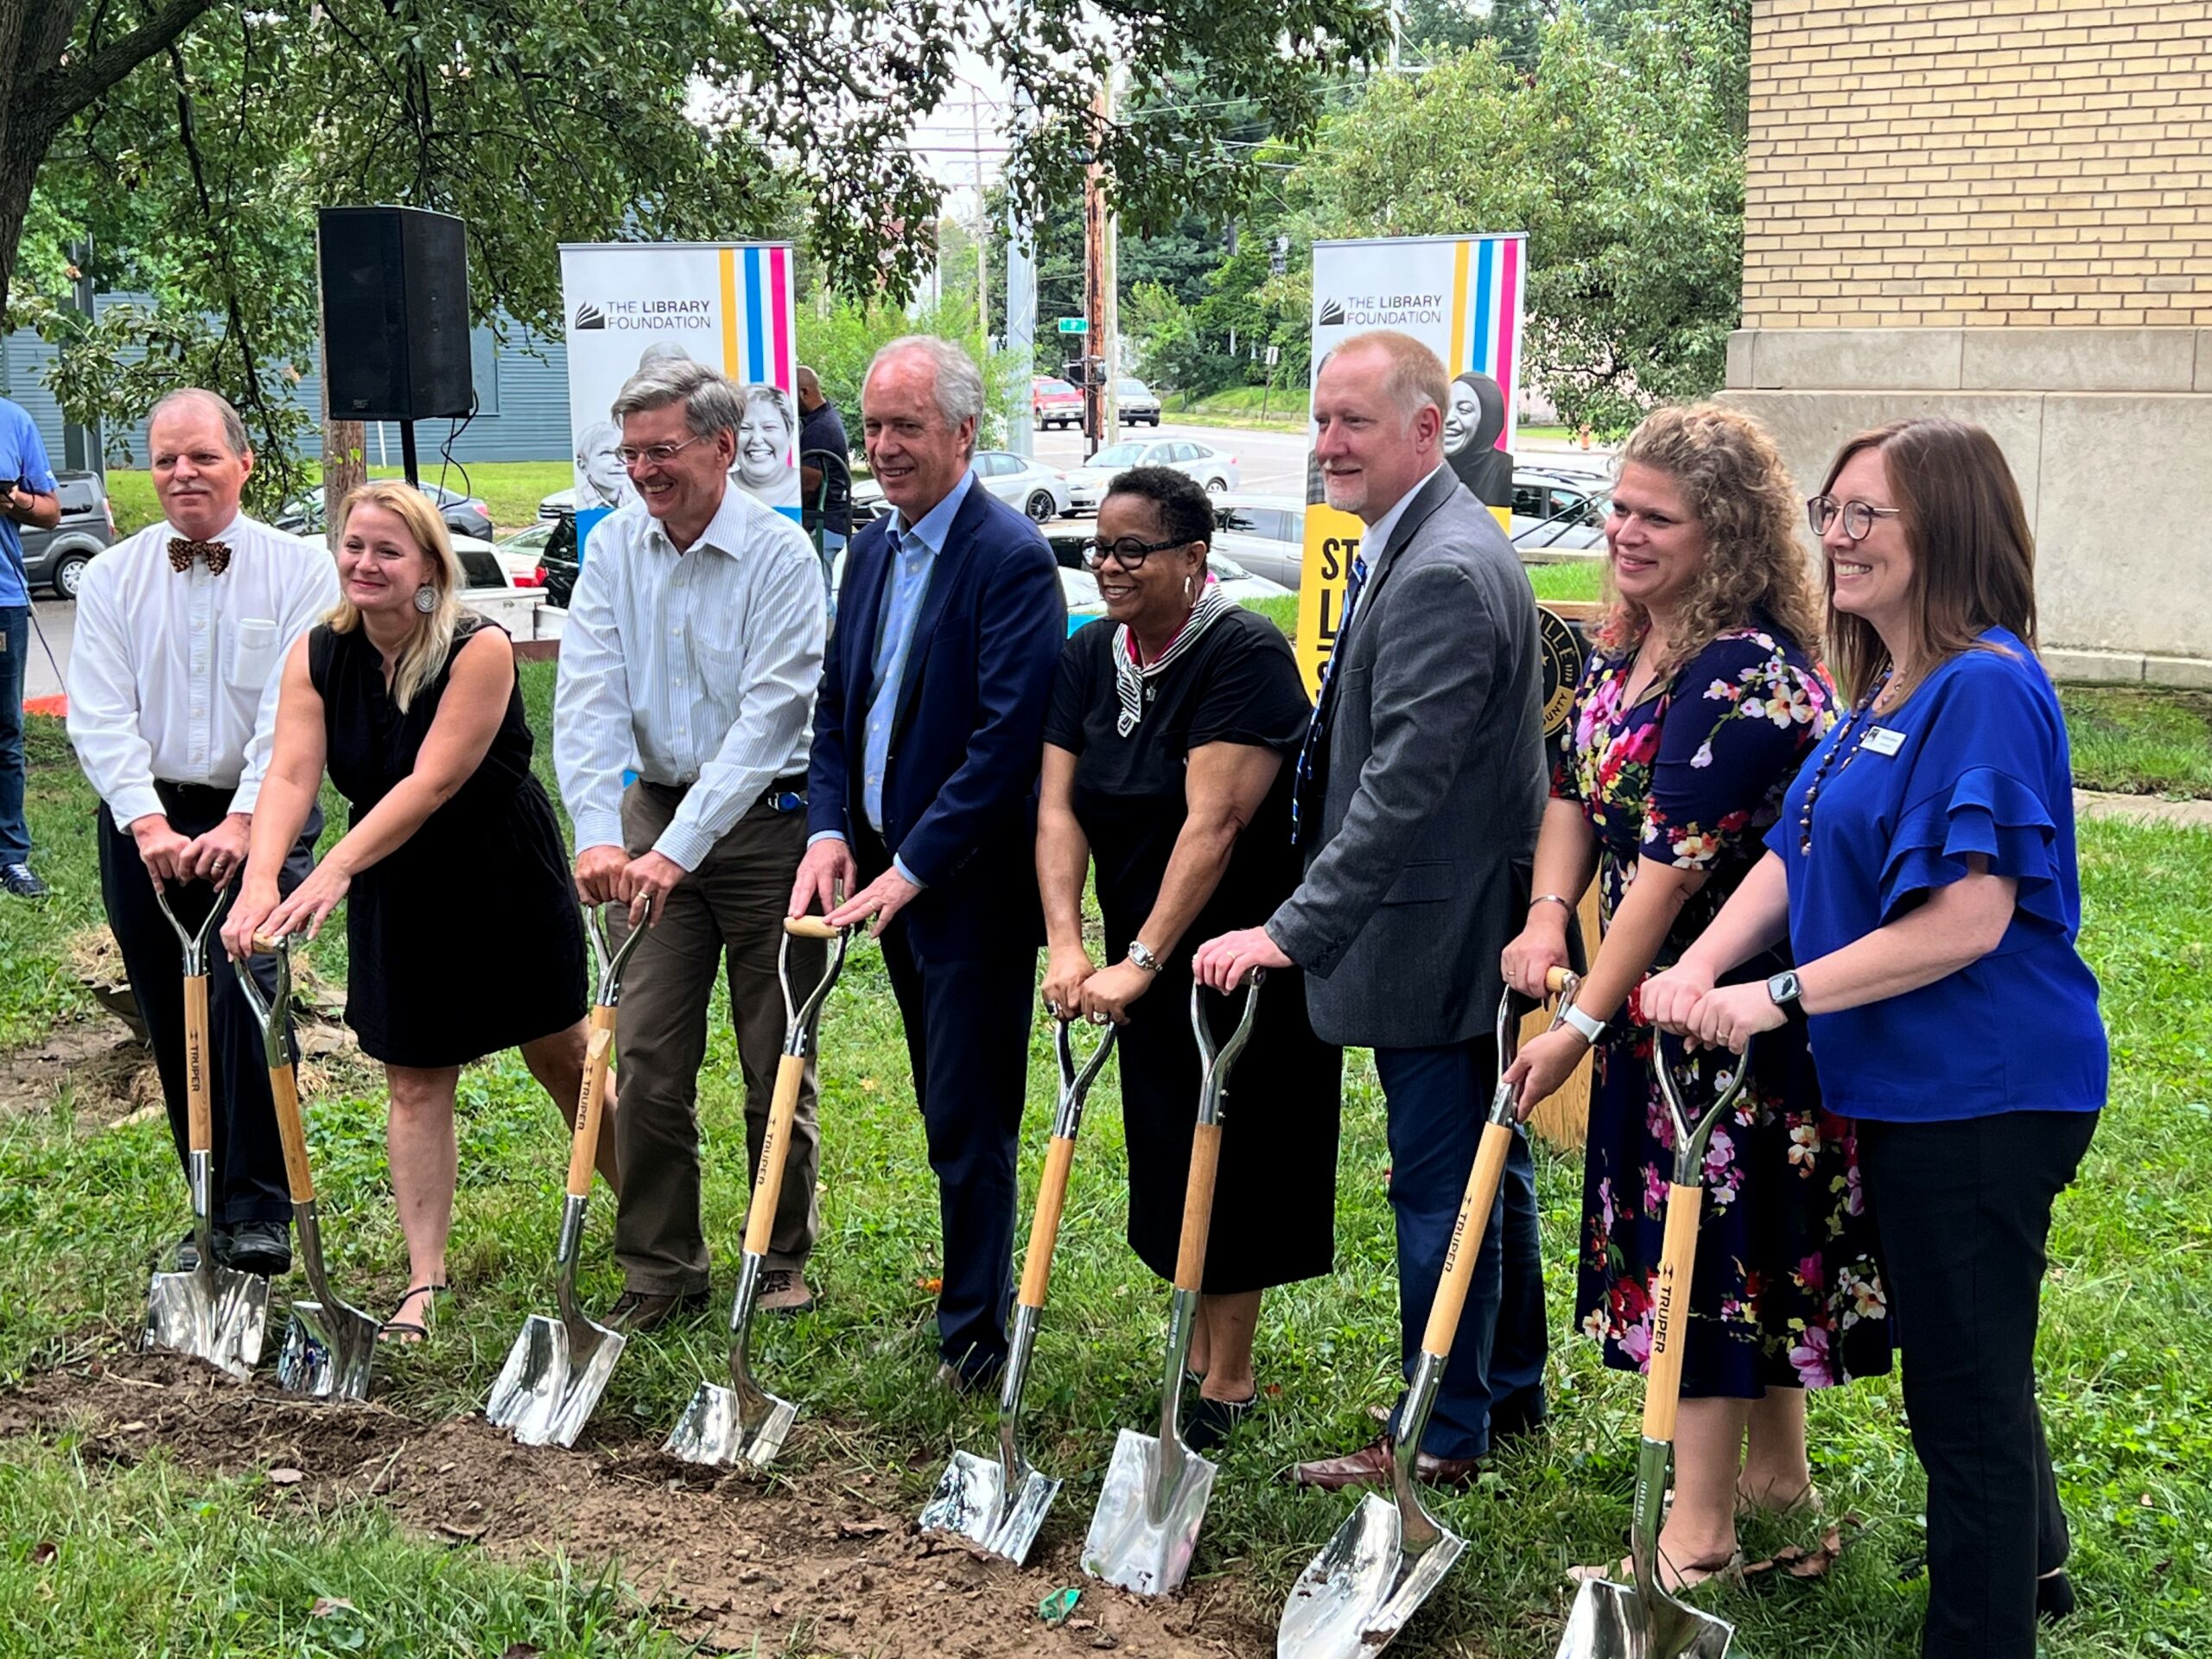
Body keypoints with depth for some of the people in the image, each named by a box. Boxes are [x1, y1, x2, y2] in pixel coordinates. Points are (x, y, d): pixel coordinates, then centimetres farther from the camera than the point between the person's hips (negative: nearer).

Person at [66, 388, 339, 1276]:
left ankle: (259, 1213, -10)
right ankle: (214, 1210, 18)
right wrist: (149, 824, -16)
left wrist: (244, 822, -20)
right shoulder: (112, 578, 7)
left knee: (246, 996, -17)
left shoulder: (299, 570, -1)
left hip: (259, 822, -3)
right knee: (175, 1028, 7)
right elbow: (99, 718, -1)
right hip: (145, 827, 3)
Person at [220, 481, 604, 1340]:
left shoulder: (479, 649, -21)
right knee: (415, 1085, 4)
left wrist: (333, 873, -38)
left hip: (505, 881, -3)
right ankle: (423, 1281, 9)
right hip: (397, 895, 4)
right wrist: (260, 879, -37)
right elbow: (290, 772, -19)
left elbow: (431, 783, -29)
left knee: (561, 1059, 10)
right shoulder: (316, 656, -7)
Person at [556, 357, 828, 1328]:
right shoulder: (615, 546, 1)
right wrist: (600, 835, -21)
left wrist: (680, 848, -26)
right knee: (647, 1058, 3)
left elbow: (767, 716, -20)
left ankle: (783, 1265, 22)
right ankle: (660, 1271, 16)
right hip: (656, 812, 4)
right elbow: (588, 698, -7)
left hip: (764, 820, -4)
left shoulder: (780, 555, -13)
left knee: (777, 1063, 6)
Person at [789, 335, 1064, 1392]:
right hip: (892, 874, 8)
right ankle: (979, 1281, 36)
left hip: (974, 886, -8)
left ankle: (974, 1331, 11)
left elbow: (1008, 738, -22)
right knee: (947, 1109, 20)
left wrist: (910, 868, -22)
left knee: (967, 1119, -1)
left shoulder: (1011, 559, -16)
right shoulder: (872, 550, 10)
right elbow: (837, 706, 13)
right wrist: (829, 832, -2)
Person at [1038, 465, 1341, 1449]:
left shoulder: (1247, 656, -20)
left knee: (1227, 1160, 1)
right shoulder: (1091, 658, 2)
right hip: (1143, 960, 7)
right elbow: (1058, 807, -5)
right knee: (1168, 1156, 14)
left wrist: (1141, 961, -30)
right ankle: (1199, 1351, 29)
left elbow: (1213, 824, -27)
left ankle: (1230, 1381, 15)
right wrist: (1067, 946, -18)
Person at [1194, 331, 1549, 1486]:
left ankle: (1443, 1437, 14)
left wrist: (1295, 929, -27)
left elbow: (1402, 786, -28)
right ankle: (1511, 1390, 36)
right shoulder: (1414, 547, 12)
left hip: (1436, 931, -11)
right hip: (1463, 925, 11)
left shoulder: (1442, 573, -22)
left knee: (1440, 1186, 1)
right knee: (1487, 1164, 21)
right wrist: (1307, 918, 18)